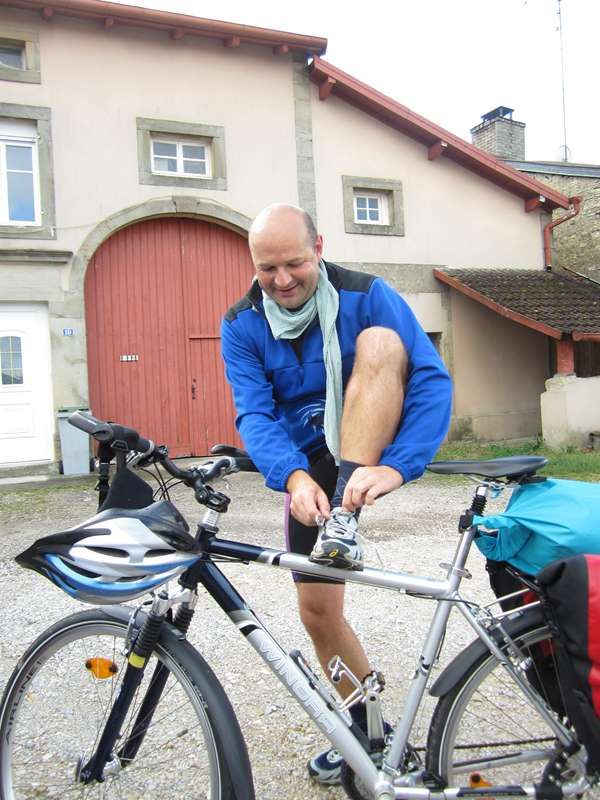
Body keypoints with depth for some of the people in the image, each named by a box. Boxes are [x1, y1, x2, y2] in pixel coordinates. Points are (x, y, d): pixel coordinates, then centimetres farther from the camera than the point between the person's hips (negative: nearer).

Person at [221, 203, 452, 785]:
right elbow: (254, 413, -18)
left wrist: (395, 466, -40)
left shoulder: (366, 295, -16)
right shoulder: (242, 325, -8)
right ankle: (365, 723, 26)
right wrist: (293, 476, -38)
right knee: (317, 608, 2)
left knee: (380, 341, -29)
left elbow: (433, 378, -24)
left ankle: (344, 517, -35)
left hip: (373, 450, -2)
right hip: (310, 463, 3)